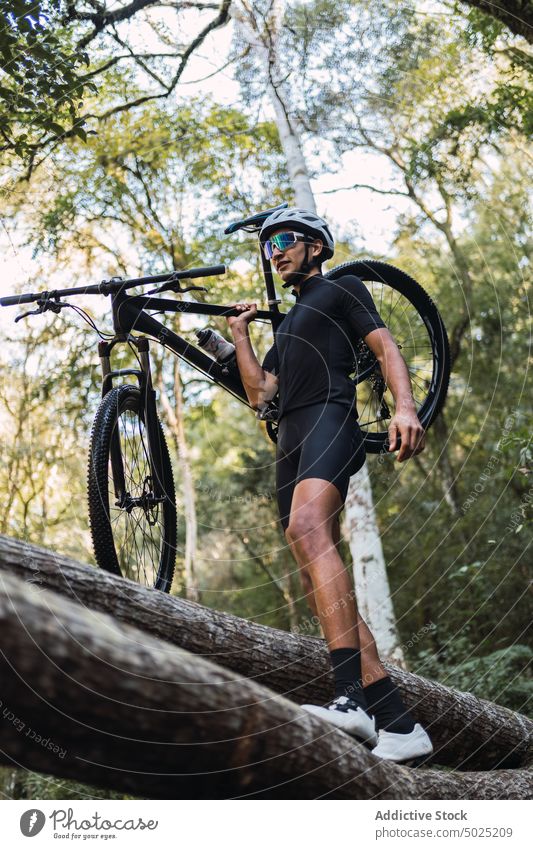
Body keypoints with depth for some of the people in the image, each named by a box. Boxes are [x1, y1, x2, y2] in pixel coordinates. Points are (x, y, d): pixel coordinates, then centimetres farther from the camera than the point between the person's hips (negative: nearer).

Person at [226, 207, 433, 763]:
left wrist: (405, 405, -17)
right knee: (319, 586, -4)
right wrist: (240, 334, 24)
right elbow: (259, 394, 27)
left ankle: (352, 697, -46)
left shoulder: (341, 290, 16)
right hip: (291, 439, 8)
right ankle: (398, 725, -5)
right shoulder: (287, 326, 36)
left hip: (330, 419, -8)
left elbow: (385, 346, 1)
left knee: (307, 528, -36)